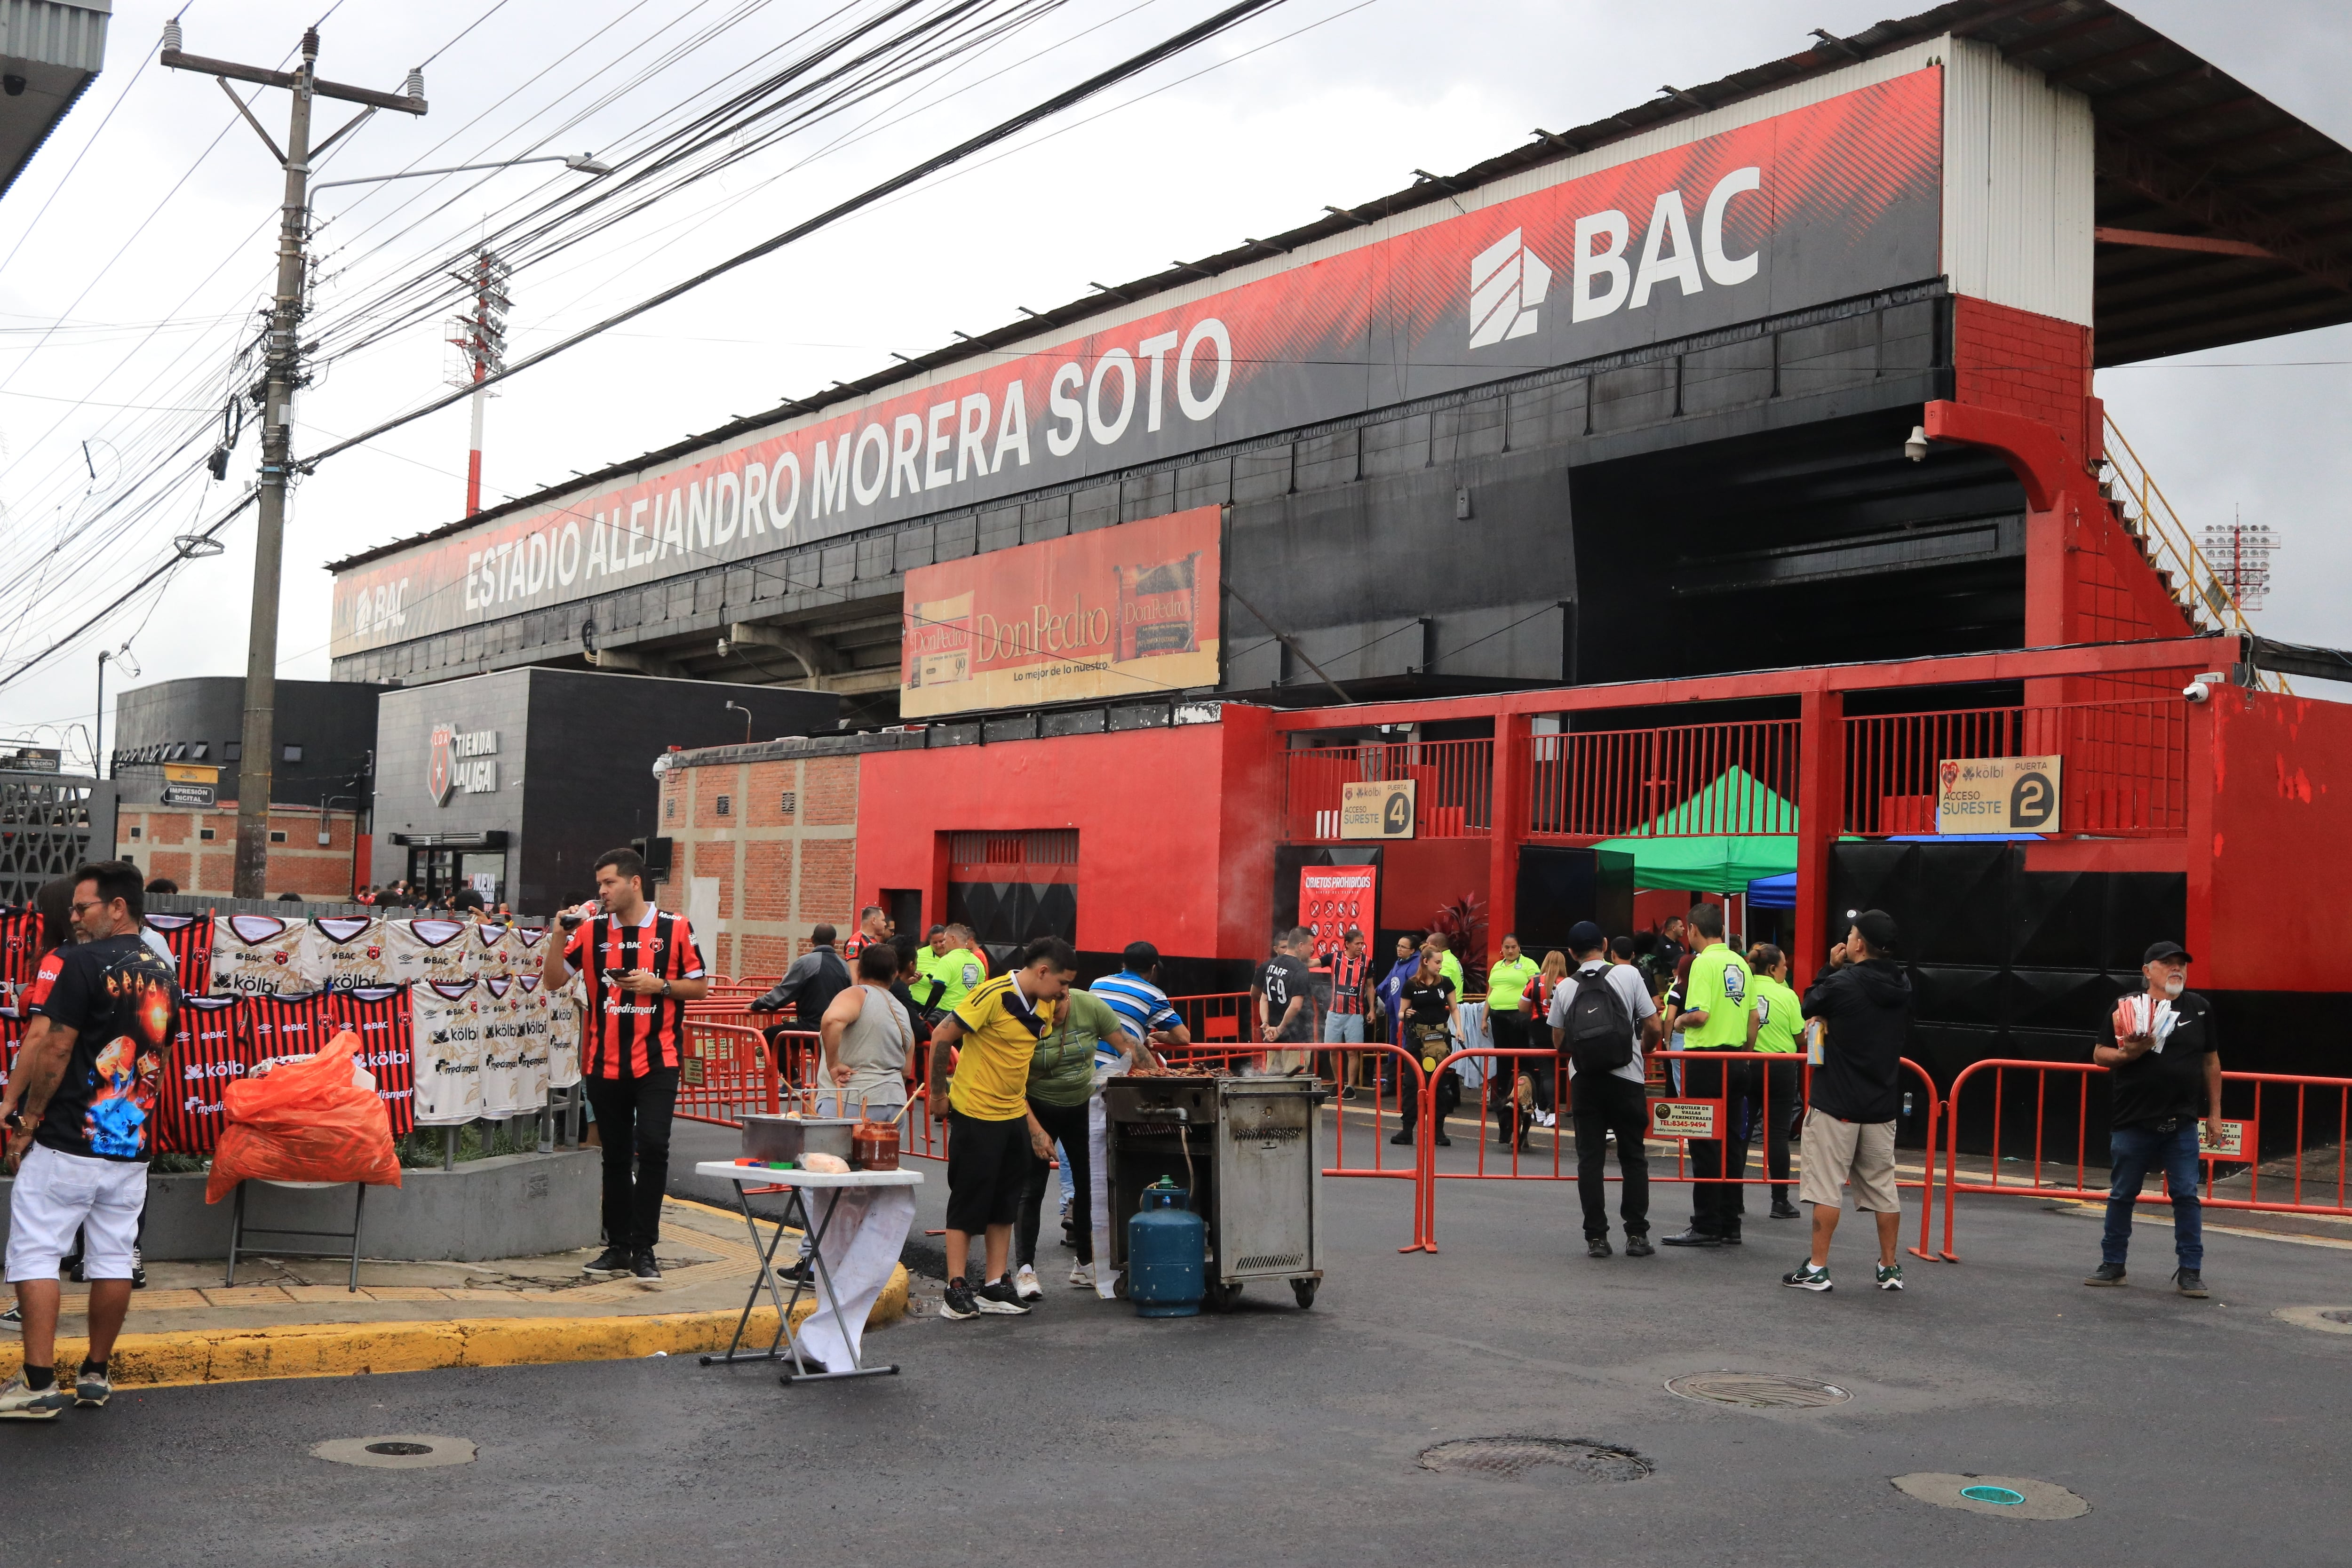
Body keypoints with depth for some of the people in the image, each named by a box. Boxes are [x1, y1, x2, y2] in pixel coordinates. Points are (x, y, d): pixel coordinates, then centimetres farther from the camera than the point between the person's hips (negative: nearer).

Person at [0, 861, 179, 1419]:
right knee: (113, 1258, 11)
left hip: (67, 1142, -7)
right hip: (133, 1144, 7)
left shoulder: (81, 963, -12)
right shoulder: (164, 975, 11)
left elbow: (54, 1050, -15)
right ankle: (96, 1374, 18)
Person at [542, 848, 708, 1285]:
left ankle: (643, 1250, -8)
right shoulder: (591, 929, 5)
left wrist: (659, 985, -13)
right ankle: (617, 1246, 22)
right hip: (604, 1062, 3)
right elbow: (553, 980, 6)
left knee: (652, 1147, -15)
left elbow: (699, 987, 4)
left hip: (656, 1060, -3)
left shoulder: (675, 928, -1)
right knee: (615, 1155, 11)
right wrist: (560, 933, -7)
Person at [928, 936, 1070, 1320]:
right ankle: (957, 1289, 7)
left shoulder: (1043, 1007, 6)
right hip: (975, 1114, -8)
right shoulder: (994, 996, -18)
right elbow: (942, 1037, -16)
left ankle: (996, 1285, 18)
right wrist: (938, 1094, -8)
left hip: (1013, 1115, 8)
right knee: (969, 1201, 0)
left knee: (1006, 1201, 11)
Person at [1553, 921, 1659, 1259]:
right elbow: (1653, 1027, -1)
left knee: (1590, 1158, 5)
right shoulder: (1629, 974, -1)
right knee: (1633, 1157, 8)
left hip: (1584, 1079, 1)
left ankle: (1596, 1237, 3)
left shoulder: (1564, 987, 4)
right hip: (1626, 1078, -1)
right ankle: (1637, 1235, 7)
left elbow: (1558, 1043, 9)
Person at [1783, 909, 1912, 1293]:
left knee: (1827, 1185, 0)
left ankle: (1817, 1268, 2)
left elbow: (1809, 1005, 1)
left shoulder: (1842, 984, -17)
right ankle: (1890, 1268, 20)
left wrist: (1831, 968, 5)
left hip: (1836, 1103, -6)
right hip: (1883, 1102, 6)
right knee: (1883, 1185, 13)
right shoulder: (1902, 986, 3)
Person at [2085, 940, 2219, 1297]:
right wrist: (2127, 1054, -18)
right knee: (2122, 1195, 8)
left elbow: (2211, 1062, 12)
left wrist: (2215, 1113, 10)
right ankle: (2112, 1265, 20)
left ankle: (2190, 1271, 8)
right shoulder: (2125, 1008, -1)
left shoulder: (2199, 1008, 6)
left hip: (2181, 1124, 1)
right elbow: (2099, 1055, 3)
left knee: (2186, 1195, -1)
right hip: (2132, 1121, -1)